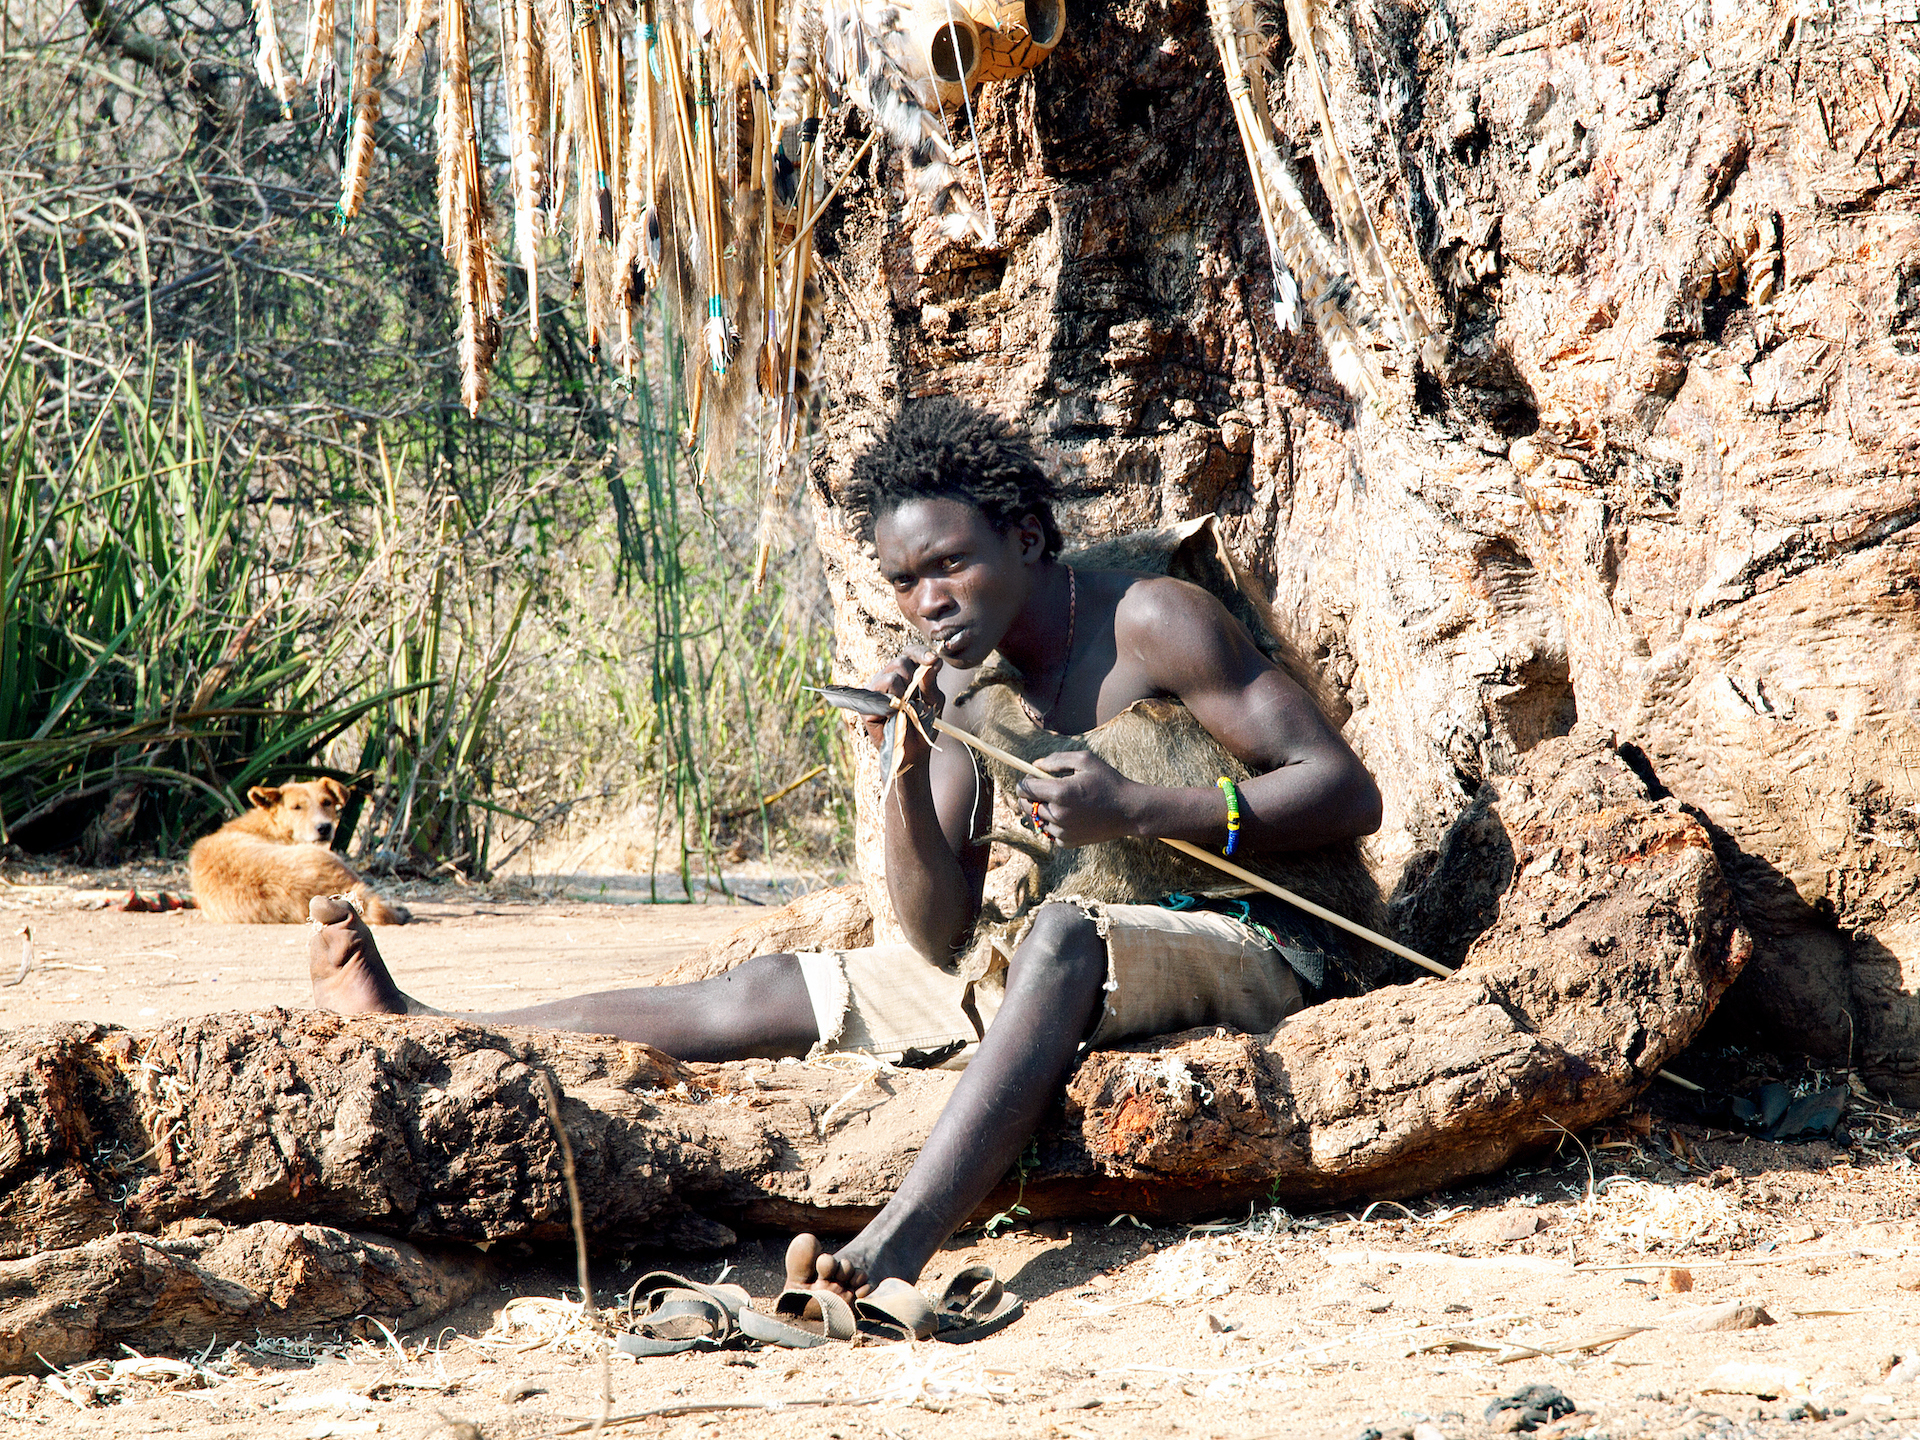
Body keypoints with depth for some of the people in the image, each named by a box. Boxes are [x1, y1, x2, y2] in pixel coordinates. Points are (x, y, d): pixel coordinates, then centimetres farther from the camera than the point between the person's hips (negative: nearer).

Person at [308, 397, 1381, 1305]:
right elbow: (942, 940, 1)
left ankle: (896, 1249, -57)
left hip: (1235, 957, -7)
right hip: (1069, 979, 7)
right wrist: (908, 774, -15)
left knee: (1059, 936, -41)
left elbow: (1349, 792, -16)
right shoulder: (962, 690, 7)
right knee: (768, 996, 1)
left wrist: (1138, 808, -26)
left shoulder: (1154, 623, -12)